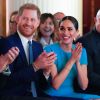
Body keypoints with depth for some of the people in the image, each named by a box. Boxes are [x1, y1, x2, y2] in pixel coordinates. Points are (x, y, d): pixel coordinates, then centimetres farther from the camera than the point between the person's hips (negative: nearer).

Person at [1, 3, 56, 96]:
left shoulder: (38, 46, 9)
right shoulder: (6, 43, -10)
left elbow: (40, 81, 11)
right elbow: (6, 80, -17)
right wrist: (35, 66, -21)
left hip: (36, 95, 5)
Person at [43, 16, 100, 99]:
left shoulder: (82, 51, 3)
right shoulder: (50, 49, -10)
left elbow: (84, 86, -3)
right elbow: (55, 85, -16)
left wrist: (77, 61, -16)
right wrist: (72, 60, -19)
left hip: (73, 95, 5)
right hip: (53, 96, -5)